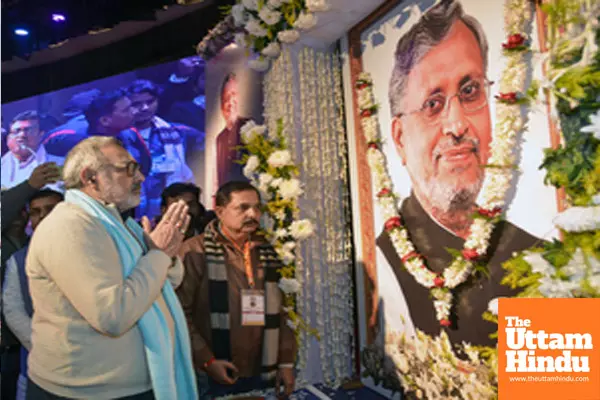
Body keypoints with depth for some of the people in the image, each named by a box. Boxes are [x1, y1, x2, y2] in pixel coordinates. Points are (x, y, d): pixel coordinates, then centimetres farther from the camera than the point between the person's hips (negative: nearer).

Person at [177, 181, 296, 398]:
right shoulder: (196, 251, -10)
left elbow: (278, 311, 12)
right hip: (213, 378, -5)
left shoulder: (265, 252, 8)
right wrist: (206, 360, -15)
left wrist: (286, 361, 8)